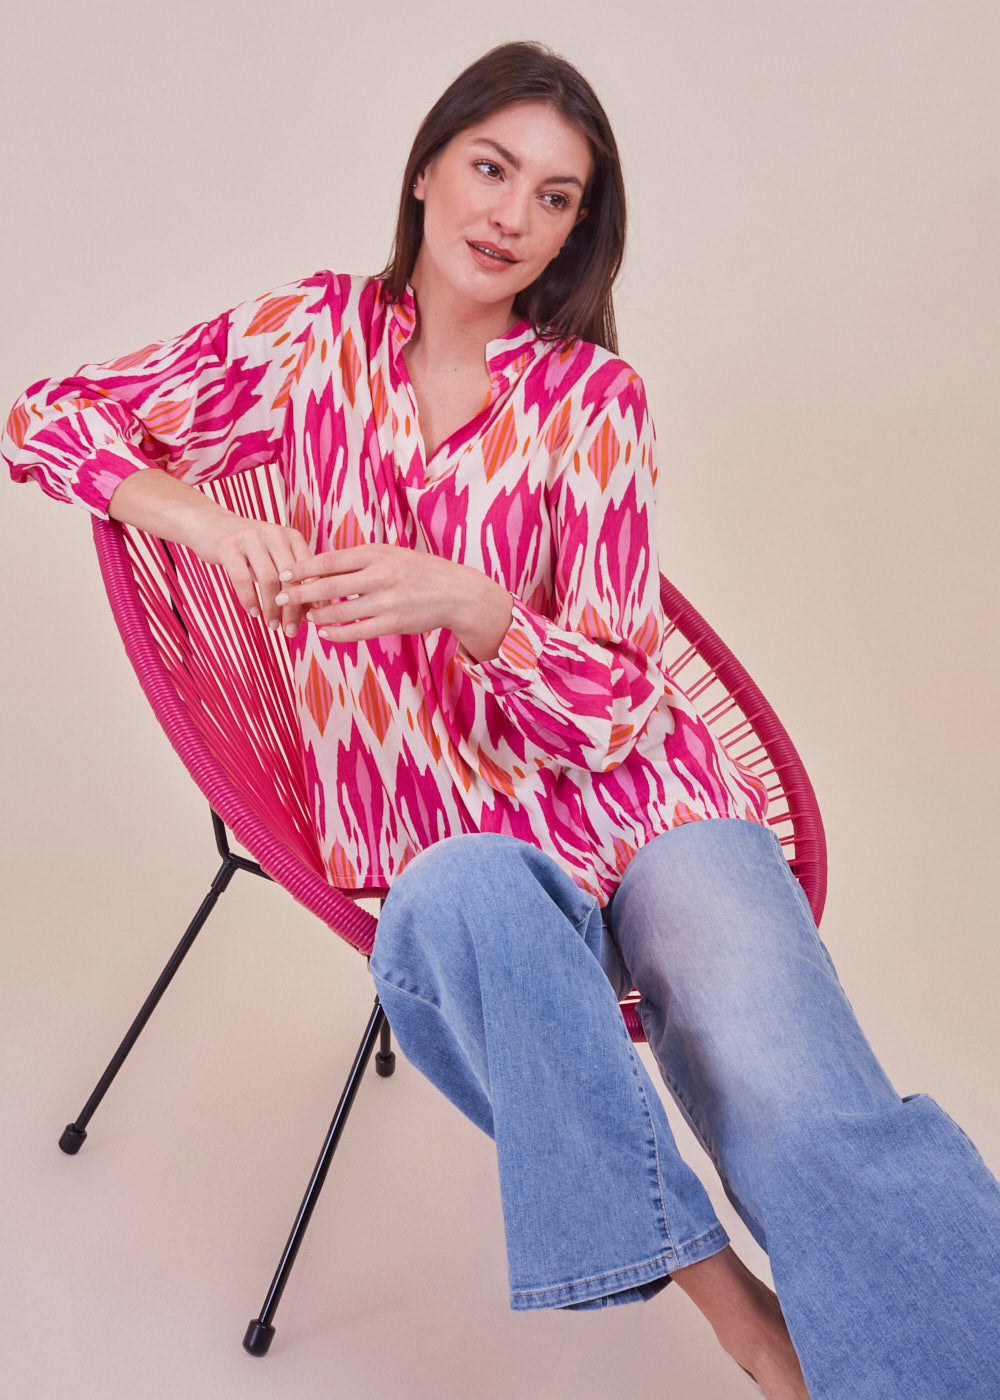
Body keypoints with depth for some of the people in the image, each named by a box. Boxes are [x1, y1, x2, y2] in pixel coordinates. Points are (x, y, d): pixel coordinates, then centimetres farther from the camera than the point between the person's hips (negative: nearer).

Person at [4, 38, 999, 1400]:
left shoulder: (594, 399, 3)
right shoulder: (320, 334, 7)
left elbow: (621, 705, -3)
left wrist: (464, 608, -22)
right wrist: (204, 516, -10)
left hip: (640, 803, 0)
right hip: (442, 841, 1)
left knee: (806, 1119, -29)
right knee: (464, 903, -37)